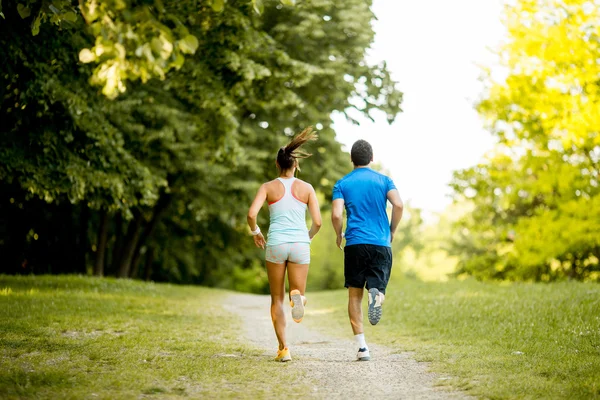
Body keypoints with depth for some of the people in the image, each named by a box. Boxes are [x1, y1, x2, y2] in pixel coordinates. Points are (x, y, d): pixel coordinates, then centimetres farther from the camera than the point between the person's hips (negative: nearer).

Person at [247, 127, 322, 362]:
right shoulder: (306, 188, 6)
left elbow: (251, 214, -8)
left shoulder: (268, 187, 5)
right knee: (297, 292, 10)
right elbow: (317, 222, 1)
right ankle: (297, 296, -31)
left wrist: (256, 232, 12)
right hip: (300, 244, 0)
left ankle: (283, 349, 5)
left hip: (275, 244, 0)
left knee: (277, 298, 13)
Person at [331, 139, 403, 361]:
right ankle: (377, 294, -32)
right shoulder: (384, 180, 8)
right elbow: (398, 205, -8)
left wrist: (339, 235, 12)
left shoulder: (342, 184, 6)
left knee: (355, 295, 8)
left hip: (354, 243, 0)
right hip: (381, 244, 0)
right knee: (376, 286, 8)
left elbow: (336, 214, -7)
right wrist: (392, 231, 7)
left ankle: (362, 347, 0)